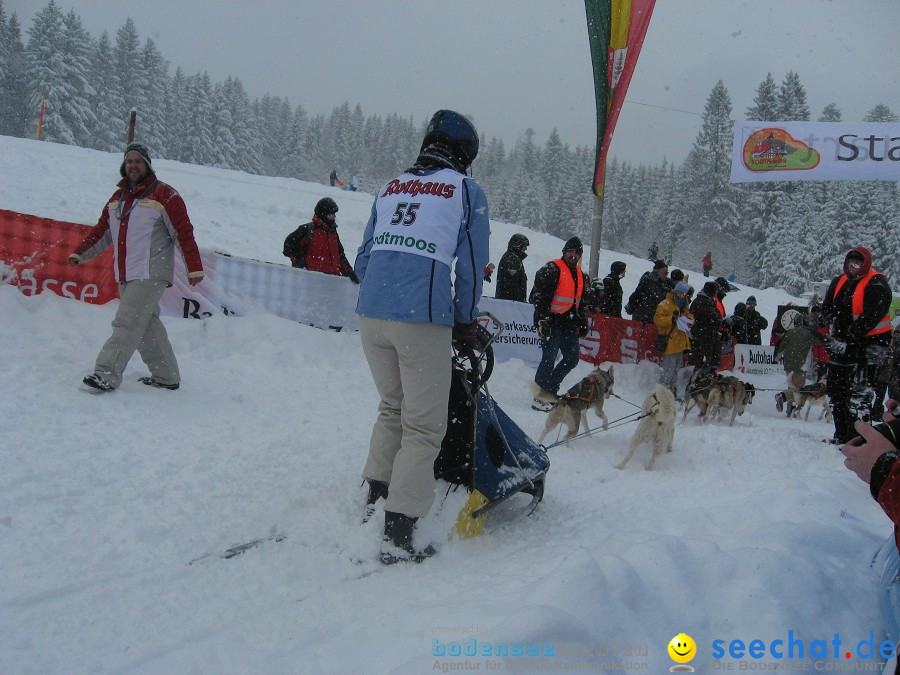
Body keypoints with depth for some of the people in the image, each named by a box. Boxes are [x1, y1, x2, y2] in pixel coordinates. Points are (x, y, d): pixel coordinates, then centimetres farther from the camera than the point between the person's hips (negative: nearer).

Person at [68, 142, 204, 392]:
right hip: (125, 277, 7)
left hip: (151, 275, -7)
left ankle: (106, 375, -19)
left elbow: (184, 233, -7)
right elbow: (102, 231, 22)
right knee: (147, 326, 10)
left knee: (127, 323, -15)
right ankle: (166, 377, 19)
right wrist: (80, 253, 11)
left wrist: (194, 268, -11)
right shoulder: (118, 198, 18)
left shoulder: (164, 195, -3)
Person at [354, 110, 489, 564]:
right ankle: (398, 532, -3)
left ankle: (374, 495, 29)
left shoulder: (390, 187, 18)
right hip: (423, 318, -5)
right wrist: (466, 324, 15)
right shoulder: (467, 191, 6)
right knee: (424, 425, 1)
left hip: (370, 314, 5)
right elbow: (471, 267, 5)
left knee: (392, 406, 25)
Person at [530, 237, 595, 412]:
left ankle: (549, 389, 21)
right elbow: (540, 297, -15)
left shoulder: (580, 275, 18)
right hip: (551, 322, -8)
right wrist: (542, 319, -21)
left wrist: (582, 321, 19)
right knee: (549, 358, -12)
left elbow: (582, 302, 26)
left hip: (569, 324, 8)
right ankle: (540, 396, -4)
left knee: (572, 359, 9)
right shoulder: (553, 269, -8)